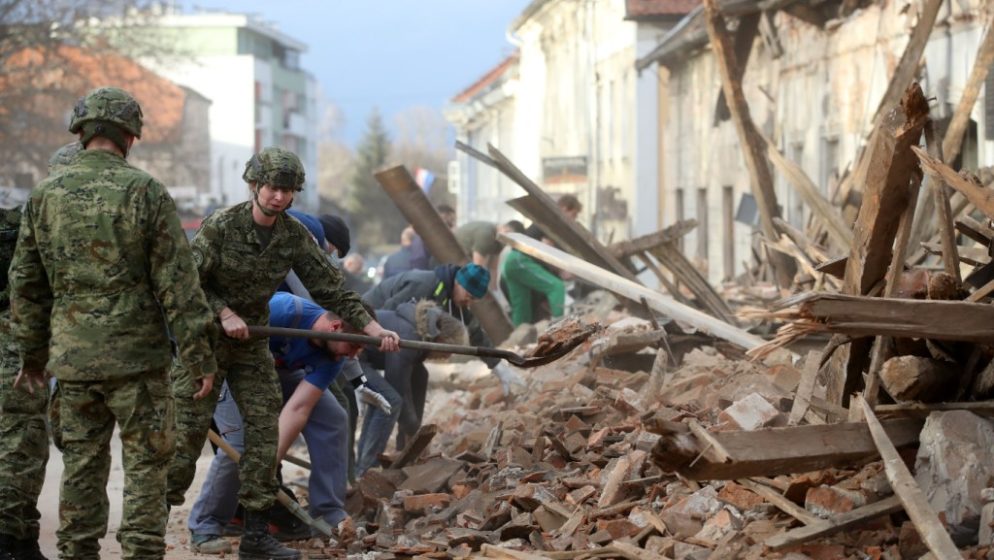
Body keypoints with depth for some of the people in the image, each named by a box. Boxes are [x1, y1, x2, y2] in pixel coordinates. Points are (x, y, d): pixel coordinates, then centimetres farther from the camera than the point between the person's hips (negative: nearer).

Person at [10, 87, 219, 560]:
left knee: (81, 465, 11)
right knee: (145, 464, 3)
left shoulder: (44, 196, 4)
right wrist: (200, 359, -5)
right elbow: (178, 284, -9)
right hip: (136, 355, -4)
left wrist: (32, 352, 22)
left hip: (72, 357, 4)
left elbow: (25, 284, 11)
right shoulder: (144, 192, -9)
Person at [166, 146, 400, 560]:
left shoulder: (295, 237, -5)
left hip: (252, 341, 5)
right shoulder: (220, 227, -18)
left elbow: (330, 289, -3)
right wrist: (224, 313, -24)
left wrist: (373, 328, -12)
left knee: (264, 429, 0)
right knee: (188, 428, -9)